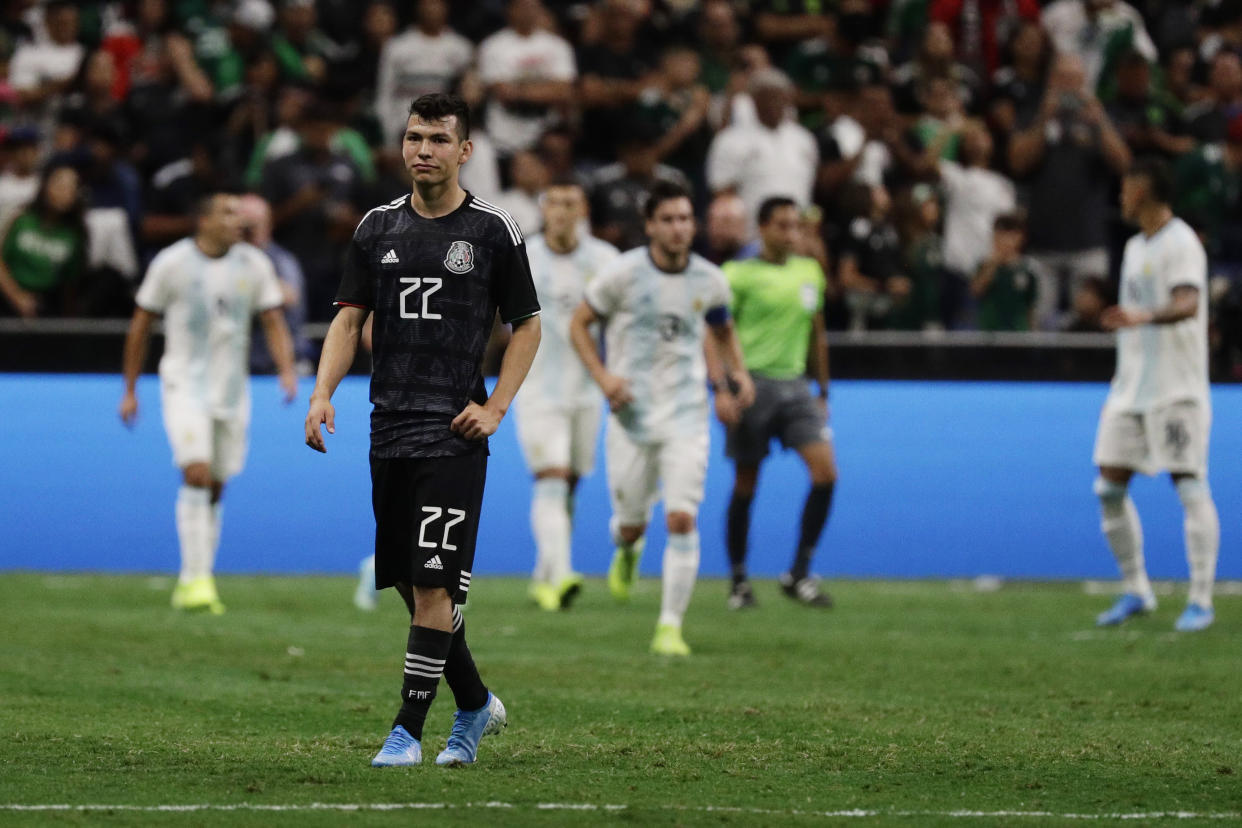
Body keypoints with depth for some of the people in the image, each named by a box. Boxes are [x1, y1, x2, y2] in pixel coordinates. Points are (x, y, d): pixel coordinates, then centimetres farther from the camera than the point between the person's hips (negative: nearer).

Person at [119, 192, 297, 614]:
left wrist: (287, 371, -13)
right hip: (185, 385, -4)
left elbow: (274, 323, 5)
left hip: (231, 389, 4)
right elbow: (140, 326, 2)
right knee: (197, 474, -20)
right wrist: (130, 390, 4)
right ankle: (196, 579, -19)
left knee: (214, 488, 7)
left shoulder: (254, 265, 2)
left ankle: (192, 584, 17)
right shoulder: (171, 263, -6)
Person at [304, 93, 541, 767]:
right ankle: (476, 705, 28)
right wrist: (323, 392, -5)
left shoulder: (493, 230, 0)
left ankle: (408, 730, -8)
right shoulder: (378, 227, 10)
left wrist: (495, 408, -5)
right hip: (390, 430, 5)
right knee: (410, 584, 9)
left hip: (453, 433, -5)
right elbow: (349, 317, 11)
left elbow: (527, 325, 6)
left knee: (433, 584, -12)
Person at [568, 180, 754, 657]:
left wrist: (738, 372, 2)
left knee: (682, 519, -14)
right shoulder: (624, 273, -8)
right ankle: (628, 551, 47)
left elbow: (724, 331, 20)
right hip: (631, 415, -1)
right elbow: (579, 324, 2)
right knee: (631, 523, 7)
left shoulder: (710, 281, 1)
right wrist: (602, 376, -12)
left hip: (686, 417, 1)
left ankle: (671, 627, -7)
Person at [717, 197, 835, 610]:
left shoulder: (810, 273, 12)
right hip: (752, 384, -4)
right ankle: (739, 580, 17)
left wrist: (823, 392, 21)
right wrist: (721, 390, -16)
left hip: (795, 386, 4)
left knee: (825, 471, -12)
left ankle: (798, 575, -4)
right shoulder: (739, 274, -4)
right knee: (745, 486, 2)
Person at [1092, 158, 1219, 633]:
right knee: (1110, 487, 4)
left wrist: (1143, 317, -45)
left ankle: (1201, 601, -8)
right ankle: (1135, 592, 15)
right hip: (1131, 387, 9)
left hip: (1176, 388, -9)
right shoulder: (1136, 247, 17)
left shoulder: (1180, 243, -11)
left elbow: (1187, 303, -28)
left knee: (1190, 487, -10)